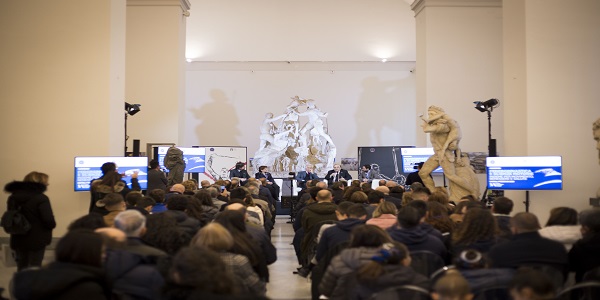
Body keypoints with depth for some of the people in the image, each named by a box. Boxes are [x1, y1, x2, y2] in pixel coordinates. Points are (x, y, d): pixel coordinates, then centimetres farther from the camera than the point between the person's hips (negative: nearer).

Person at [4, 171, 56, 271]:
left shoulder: (13, 197, 5)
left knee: (22, 267, 18)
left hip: (18, 239, 6)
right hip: (36, 239, -6)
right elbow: (49, 221, -22)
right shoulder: (41, 198, -18)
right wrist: (52, 225, -2)